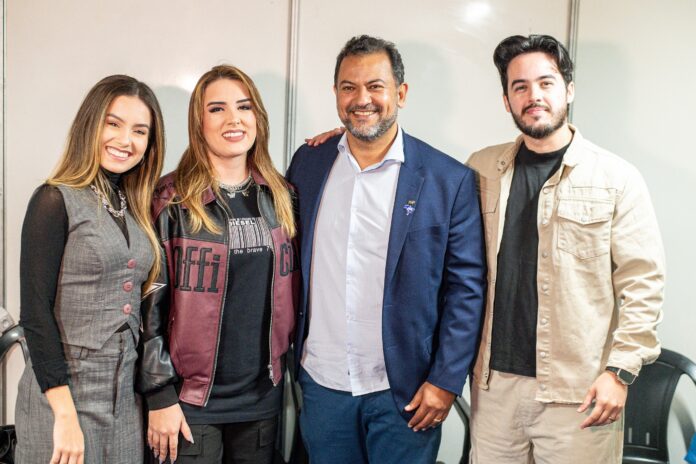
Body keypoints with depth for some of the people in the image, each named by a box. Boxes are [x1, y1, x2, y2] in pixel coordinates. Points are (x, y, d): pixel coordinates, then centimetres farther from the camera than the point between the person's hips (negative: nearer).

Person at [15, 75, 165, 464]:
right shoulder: (56, 201, -9)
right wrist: (64, 412, -16)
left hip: (127, 396, 6)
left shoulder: (137, 209, 9)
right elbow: (35, 313, -13)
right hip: (65, 394, -6)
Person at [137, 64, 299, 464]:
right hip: (191, 398, -4)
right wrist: (160, 396, -10)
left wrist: (285, 361, 8)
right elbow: (150, 305, -10)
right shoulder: (171, 201, -10)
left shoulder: (280, 197, 4)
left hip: (263, 396, 4)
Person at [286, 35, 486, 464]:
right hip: (320, 383, 3)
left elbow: (466, 288, -6)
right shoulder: (308, 163, 3)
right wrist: (289, 355, 9)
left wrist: (445, 381, -9)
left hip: (403, 392, -3)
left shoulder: (449, 179, -8)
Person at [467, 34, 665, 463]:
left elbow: (643, 283, -5)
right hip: (494, 381, 3)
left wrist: (621, 371, -9)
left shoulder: (617, 178, -3)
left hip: (579, 391, -2)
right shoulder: (481, 170, 6)